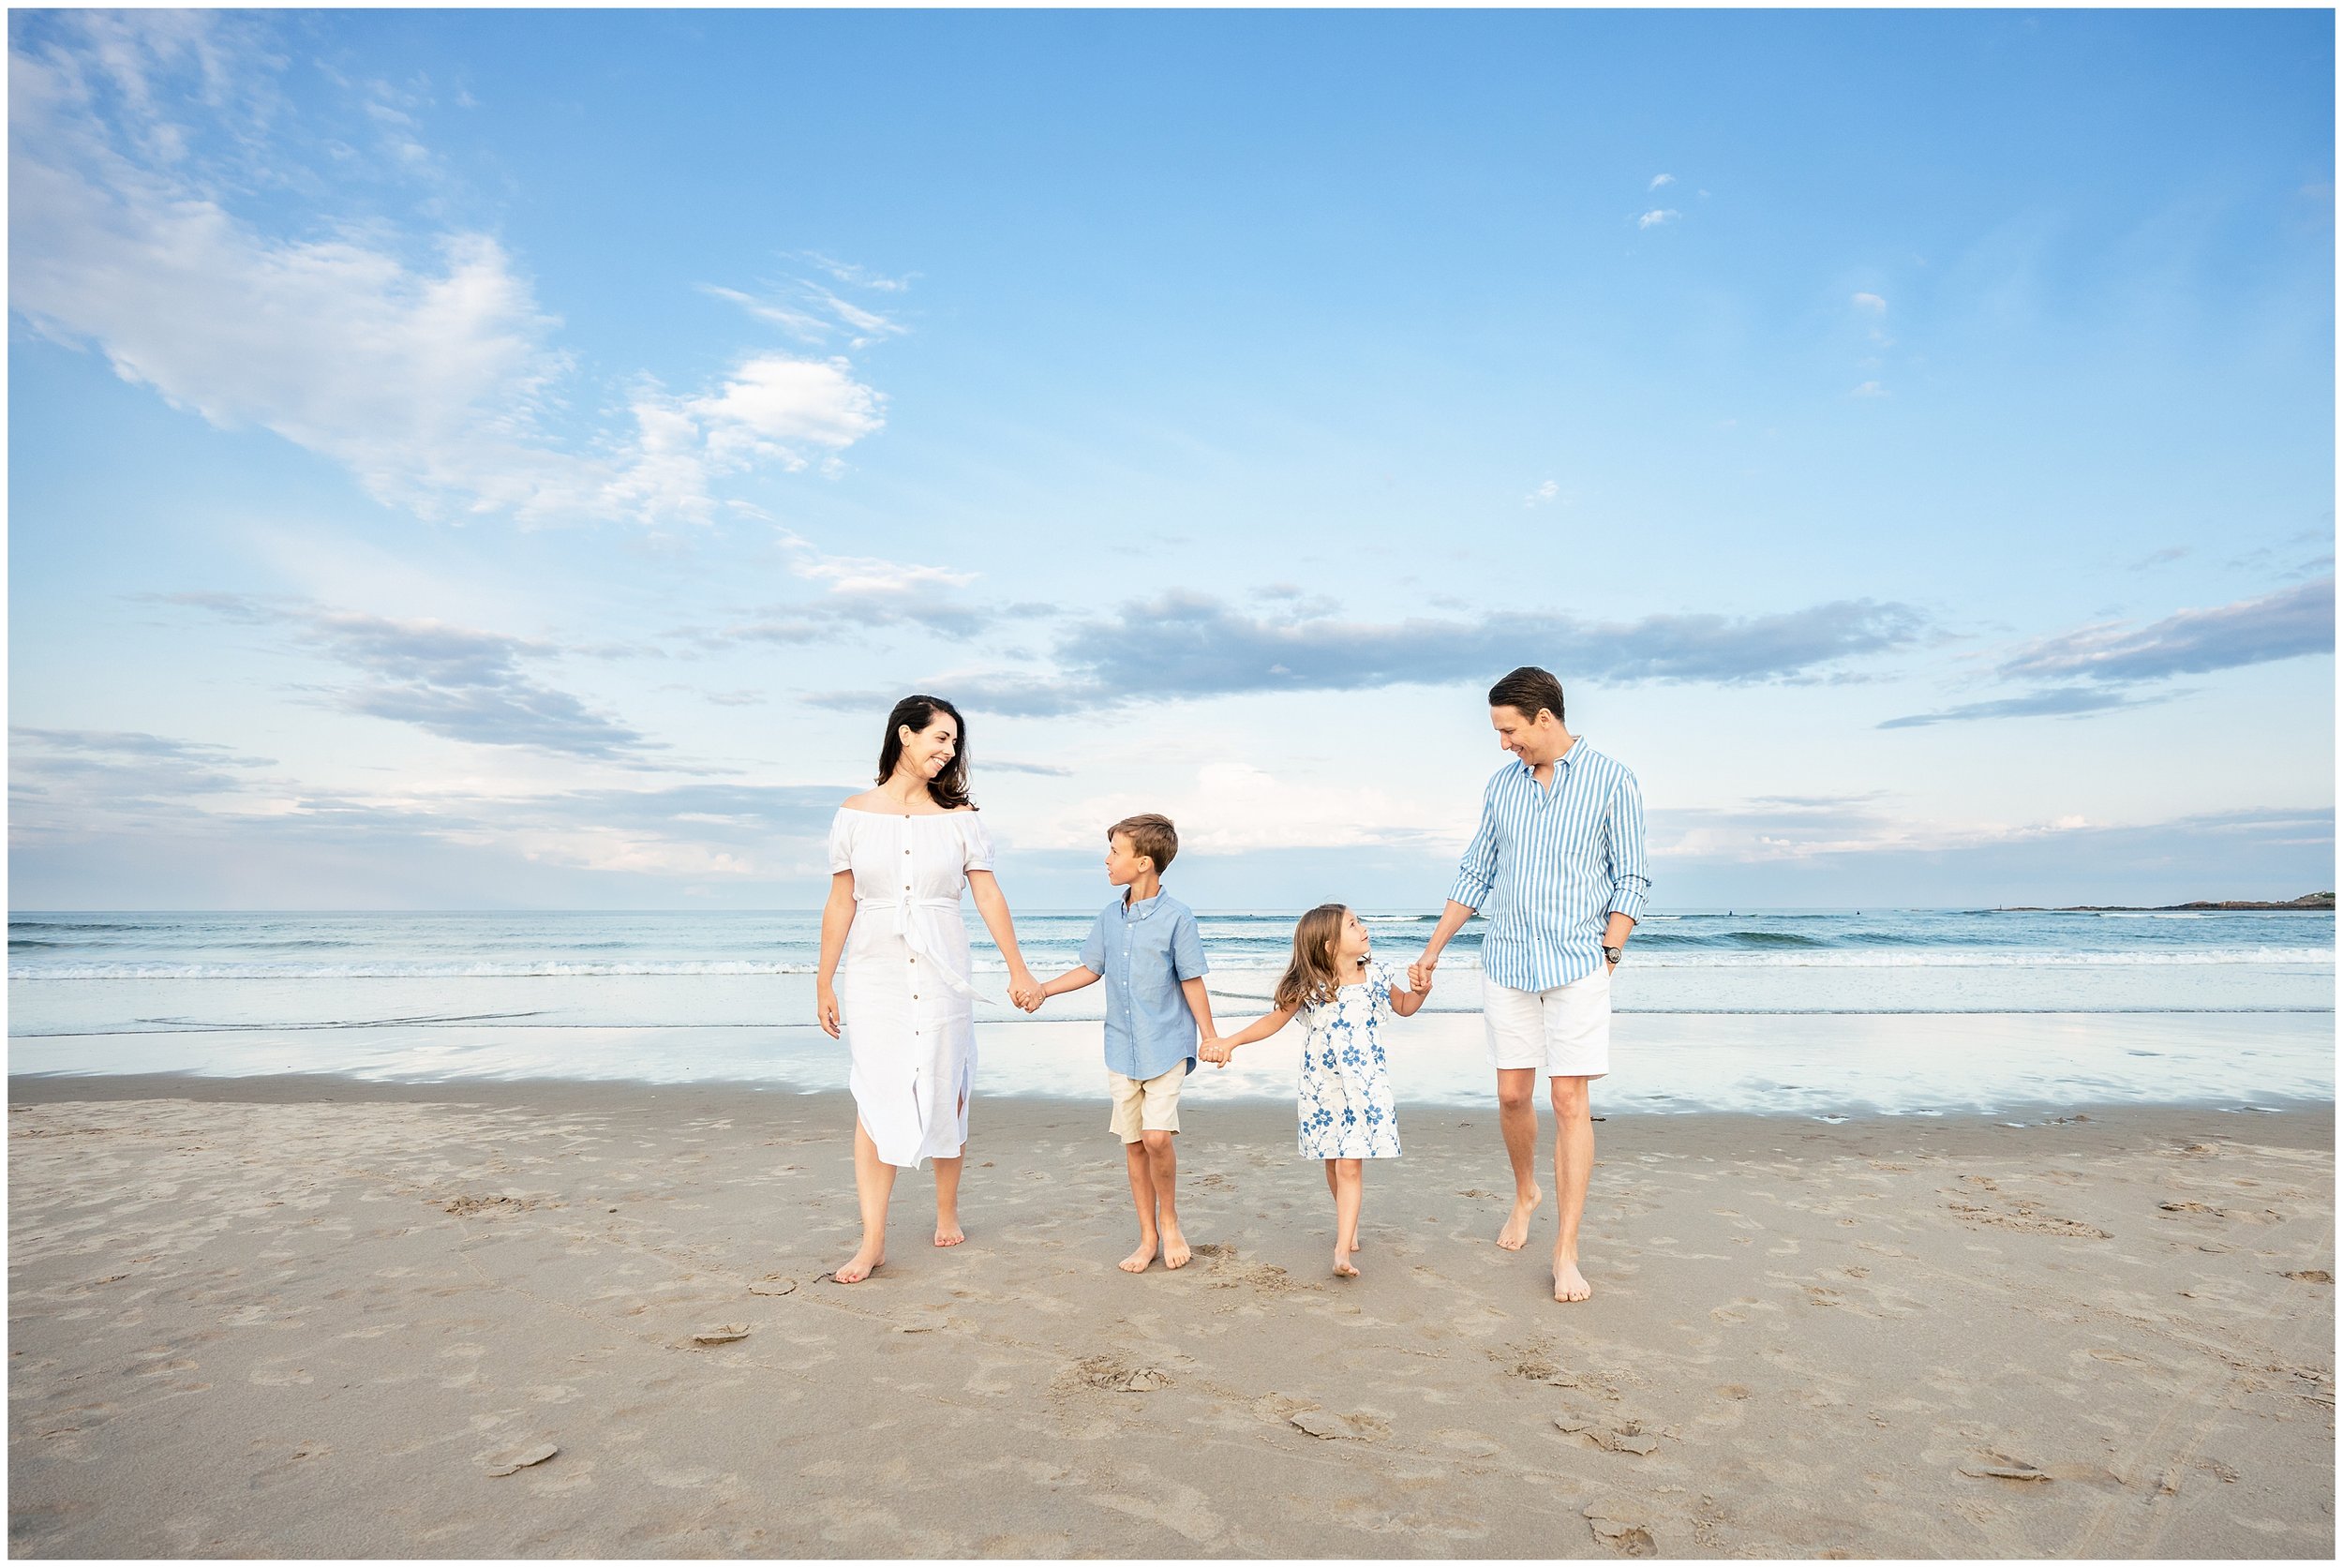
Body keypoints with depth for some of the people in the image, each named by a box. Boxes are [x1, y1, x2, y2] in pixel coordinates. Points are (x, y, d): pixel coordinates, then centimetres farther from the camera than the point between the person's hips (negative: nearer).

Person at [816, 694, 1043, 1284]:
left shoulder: (958, 816, 4)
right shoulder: (855, 814, 3)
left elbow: (988, 896, 3)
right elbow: (840, 903, 5)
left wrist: (1018, 969, 2)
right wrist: (824, 982, 5)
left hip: (941, 972, 1)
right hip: (873, 971, 0)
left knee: (943, 1092, 6)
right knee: (877, 1099, -3)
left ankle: (948, 1212, 25)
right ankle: (872, 1239, 0)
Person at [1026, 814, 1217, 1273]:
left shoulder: (1176, 917, -10)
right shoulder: (1109, 917, 6)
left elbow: (1192, 981, -6)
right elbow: (1091, 969, 17)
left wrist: (1210, 1037, -5)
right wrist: (1042, 990, 10)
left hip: (1166, 1046, -5)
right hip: (1121, 1048, 5)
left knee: (1157, 1137, -15)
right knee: (1133, 1143, 8)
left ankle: (1169, 1220, 11)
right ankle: (1148, 1237, 21)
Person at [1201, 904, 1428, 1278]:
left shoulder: (1377, 975, -2)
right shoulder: (1309, 986, -8)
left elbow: (1404, 1007, 15)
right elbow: (1275, 1020, -1)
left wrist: (1421, 991, -6)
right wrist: (1230, 1041, -10)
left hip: (1364, 1083, 0)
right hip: (1320, 1086, 1)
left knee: (1350, 1165, -10)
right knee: (1333, 1163, 12)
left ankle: (1342, 1249, -11)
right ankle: (1348, 1223, 37)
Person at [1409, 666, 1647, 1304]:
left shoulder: (1611, 781, -4)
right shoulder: (1502, 785, 9)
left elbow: (1631, 881, -2)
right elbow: (1475, 875, 15)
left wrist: (1608, 956, -10)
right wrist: (1432, 951, 15)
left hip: (1577, 966, -4)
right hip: (1505, 962, 4)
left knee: (1570, 1100, -4)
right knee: (1513, 1094, 8)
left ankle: (1567, 1252, 3)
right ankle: (1525, 1193, 36)